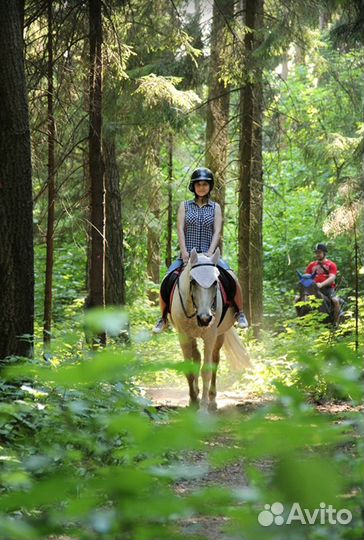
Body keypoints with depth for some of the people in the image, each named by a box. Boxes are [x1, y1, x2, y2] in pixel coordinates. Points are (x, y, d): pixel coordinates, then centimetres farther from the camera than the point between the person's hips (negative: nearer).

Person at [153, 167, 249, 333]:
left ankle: (240, 313, -3)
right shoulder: (185, 206, 10)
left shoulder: (215, 207, 9)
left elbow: (217, 232, -1)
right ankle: (163, 318, 3)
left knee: (232, 278, -22)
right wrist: (184, 251, -15)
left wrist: (210, 252, -16)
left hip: (209, 255, -1)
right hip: (187, 255, 1)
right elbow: (180, 229, -1)